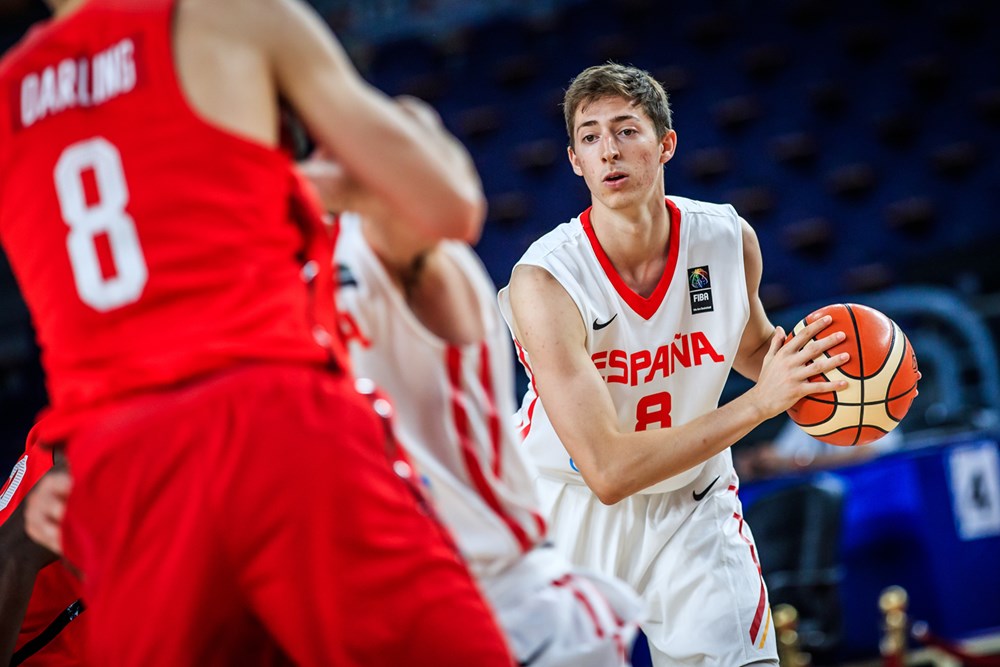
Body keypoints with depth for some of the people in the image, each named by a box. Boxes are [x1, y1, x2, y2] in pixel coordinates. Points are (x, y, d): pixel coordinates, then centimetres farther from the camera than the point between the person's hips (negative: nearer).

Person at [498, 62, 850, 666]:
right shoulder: (543, 281, -27)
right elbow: (609, 470, -33)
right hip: (570, 510, -2)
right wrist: (760, 402, -36)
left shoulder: (731, 239, -13)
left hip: (693, 507, 3)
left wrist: (810, 370, -11)